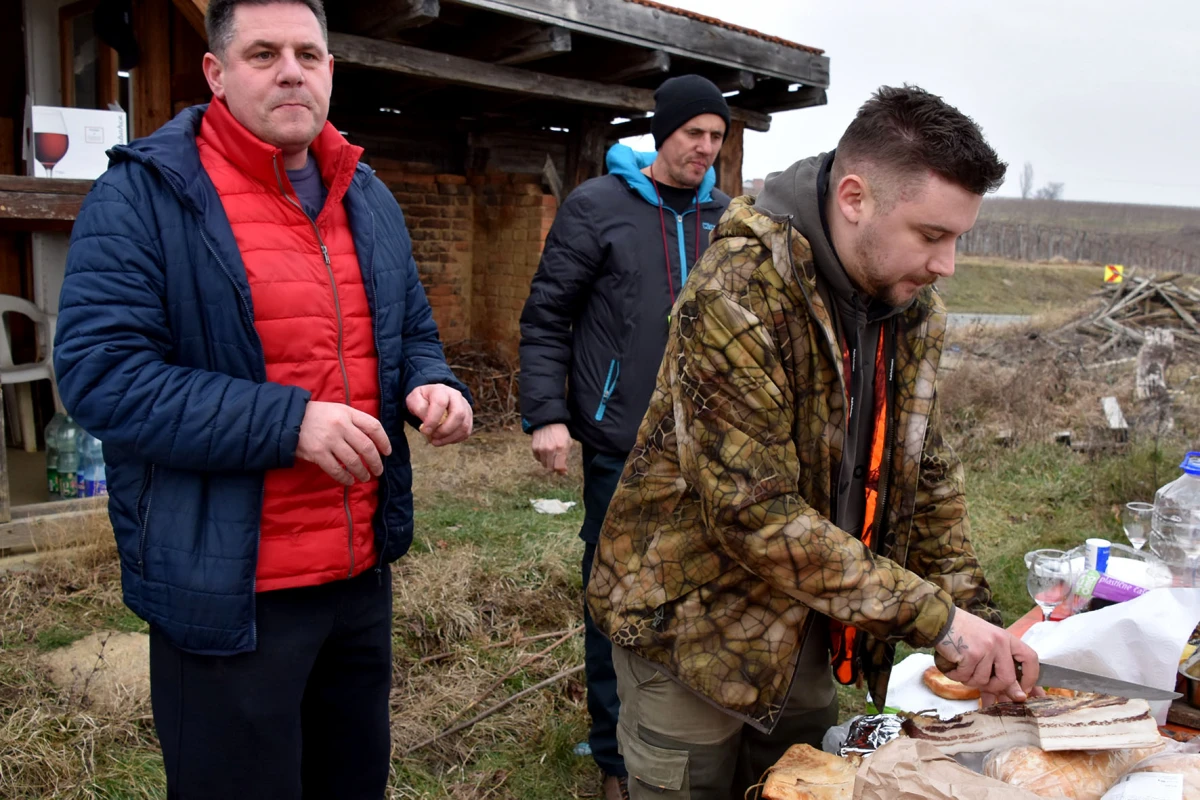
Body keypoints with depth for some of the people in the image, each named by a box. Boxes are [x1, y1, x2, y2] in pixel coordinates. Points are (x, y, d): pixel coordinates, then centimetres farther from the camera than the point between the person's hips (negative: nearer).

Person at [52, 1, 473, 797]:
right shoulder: (144, 193, -10)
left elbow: (411, 334, 18)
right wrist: (288, 422, -25)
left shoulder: (368, 198, 10)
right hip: (225, 588, -6)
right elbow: (100, 372, -17)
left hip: (363, 569, 7)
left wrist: (430, 385, -6)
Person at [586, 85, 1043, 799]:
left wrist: (975, 618, -1)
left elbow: (927, 471, 7)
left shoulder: (916, 307, -2)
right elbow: (753, 512, -30)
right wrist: (933, 614, -26)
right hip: (693, 620, -7)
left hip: (809, 626, 7)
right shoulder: (739, 293, -27)